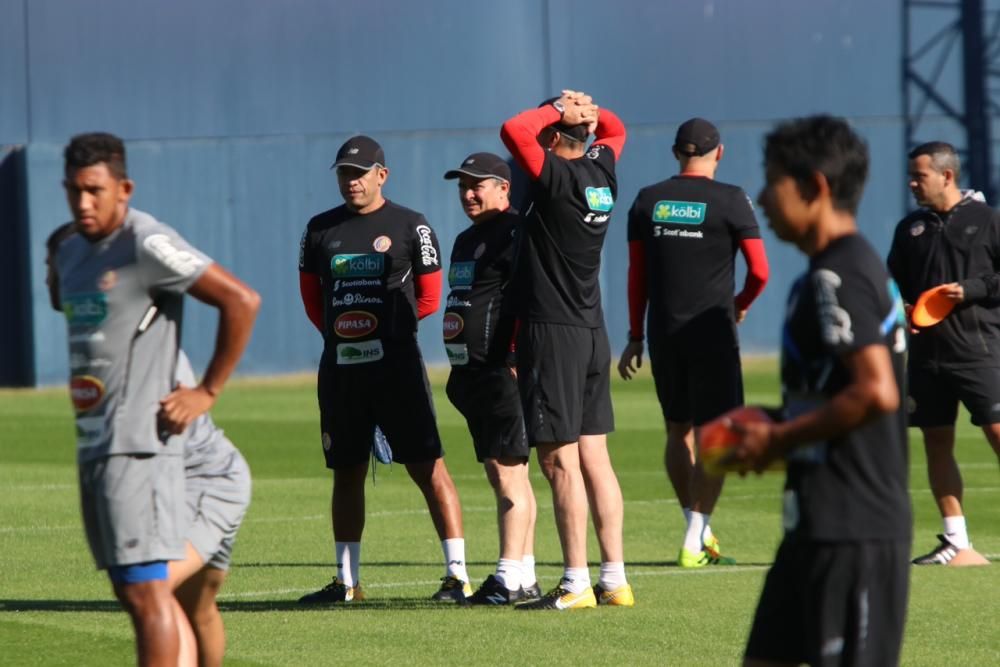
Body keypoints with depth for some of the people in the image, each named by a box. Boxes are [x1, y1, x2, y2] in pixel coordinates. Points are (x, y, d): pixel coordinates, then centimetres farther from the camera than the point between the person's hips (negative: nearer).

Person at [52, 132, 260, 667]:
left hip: (139, 443, -10)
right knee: (130, 593, 12)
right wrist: (56, 257, 17)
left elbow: (241, 301, -15)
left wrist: (207, 391, -12)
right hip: (93, 444, 10)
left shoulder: (147, 246, -14)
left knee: (146, 592, -13)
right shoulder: (72, 250, 14)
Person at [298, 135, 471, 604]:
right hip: (339, 367, 5)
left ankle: (457, 574, -11)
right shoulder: (321, 230, 11)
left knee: (427, 466, -9)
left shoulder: (409, 227, 0)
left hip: (395, 363, -5)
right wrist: (344, 333, 12)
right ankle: (346, 581, 18)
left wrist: (384, 326, 6)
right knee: (347, 473, 11)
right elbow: (312, 297, 19)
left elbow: (428, 298, 5)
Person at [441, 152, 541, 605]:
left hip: (503, 372, -11)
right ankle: (525, 578, 17)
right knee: (501, 476, 12)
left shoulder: (514, 233, -11)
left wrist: (515, 360, -24)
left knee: (509, 473, -10)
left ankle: (510, 579, -10)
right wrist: (459, 373, 24)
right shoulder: (467, 240, 20)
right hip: (472, 373, 11)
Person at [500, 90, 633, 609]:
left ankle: (576, 584, -8)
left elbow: (515, 130, -25)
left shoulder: (558, 177, -14)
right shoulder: (603, 172, 7)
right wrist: (588, 111, 8)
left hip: (553, 333, -8)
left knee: (560, 460, -6)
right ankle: (614, 579, 10)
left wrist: (557, 109, -9)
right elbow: (614, 130, 28)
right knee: (594, 456, 10)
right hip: (593, 332, 8)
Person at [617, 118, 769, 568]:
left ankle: (697, 531, 21)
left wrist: (634, 337, 13)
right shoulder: (730, 200, -6)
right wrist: (740, 306, 12)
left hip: (662, 335, 4)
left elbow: (636, 273, 7)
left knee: (678, 431, 16)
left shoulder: (647, 201, 5)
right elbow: (759, 271, -8)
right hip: (712, 334, -4)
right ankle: (694, 543, -4)